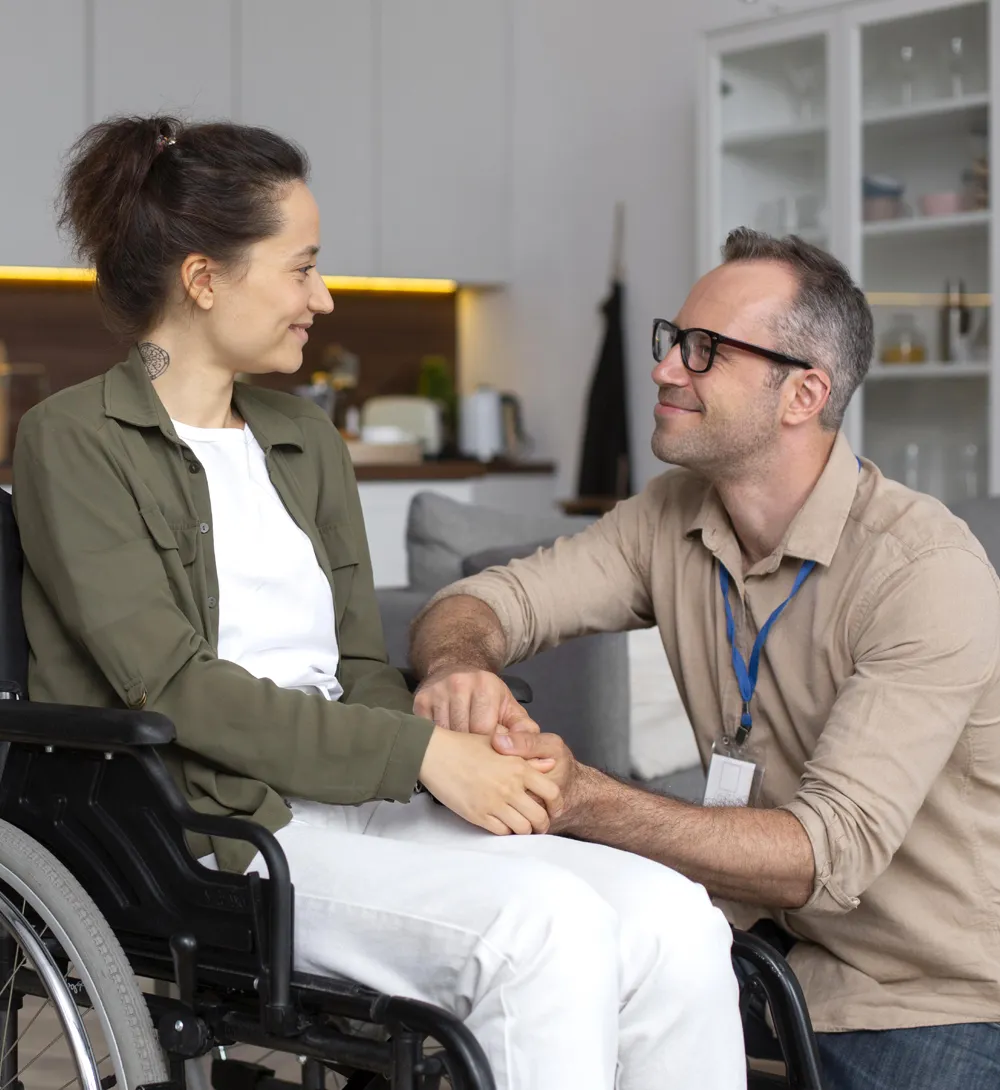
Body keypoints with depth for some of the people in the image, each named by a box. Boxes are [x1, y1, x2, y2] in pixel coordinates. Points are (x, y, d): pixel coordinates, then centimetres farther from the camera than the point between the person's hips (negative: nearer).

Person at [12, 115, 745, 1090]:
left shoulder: (306, 441, 20)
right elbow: (175, 687, -12)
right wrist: (423, 754, -17)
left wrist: (475, 749, -7)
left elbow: (360, 667, 15)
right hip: (209, 836, -6)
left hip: (357, 804, 6)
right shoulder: (73, 442, -1)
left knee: (672, 919, -19)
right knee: (545, 920, -31)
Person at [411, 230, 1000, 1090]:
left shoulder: (931, 573, -22)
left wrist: (583, 800, -40)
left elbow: (832, 854, -28)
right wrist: (456, 665, -29)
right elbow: (487, 600, -3)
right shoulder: (672, 519, 0)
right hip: (774, 941, 5)